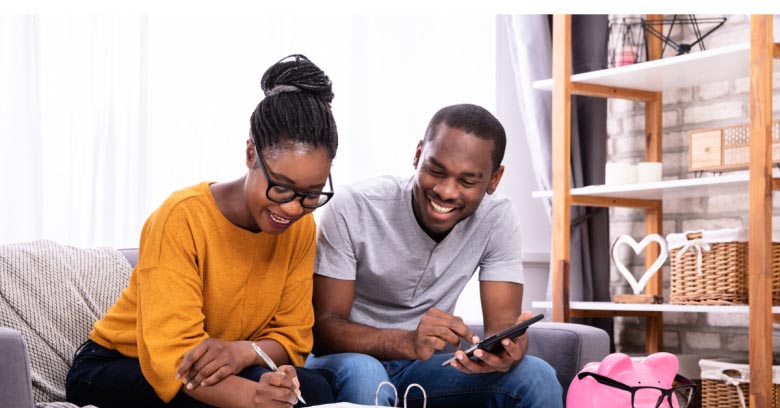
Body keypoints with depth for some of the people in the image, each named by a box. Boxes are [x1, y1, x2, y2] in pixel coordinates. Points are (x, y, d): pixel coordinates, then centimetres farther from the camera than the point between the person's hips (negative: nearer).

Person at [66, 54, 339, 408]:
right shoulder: (183, 218, -24)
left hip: (223, 368, 5)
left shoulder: (301, 228, -6)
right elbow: (169, 357, -30)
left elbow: (292, 337, -3)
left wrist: (244, 350, -28)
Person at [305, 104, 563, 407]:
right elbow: (323, 328, -20)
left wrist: (506, 351, -38)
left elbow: (503, 324, -11)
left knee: (536, 377, -20)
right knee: (361, 373, -37)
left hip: (423, 369, 3)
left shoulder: (498, 219, -8)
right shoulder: (353, 209, -18)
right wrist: (408, 342, -40)